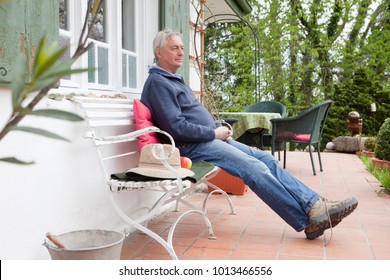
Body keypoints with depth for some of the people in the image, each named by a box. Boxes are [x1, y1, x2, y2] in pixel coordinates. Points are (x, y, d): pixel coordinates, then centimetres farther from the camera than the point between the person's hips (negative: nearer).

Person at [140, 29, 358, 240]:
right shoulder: (158, 83, -10)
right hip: (193, 146, -10)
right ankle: (309, 221, -18)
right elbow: (176, 127, -21)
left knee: (265, 158, -4)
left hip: (209, 139, 10)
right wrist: (215, 133, -12)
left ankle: (315, 205, -10)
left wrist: (219, 128, 7)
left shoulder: (174, 80, 22)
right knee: (255, 169, -22)